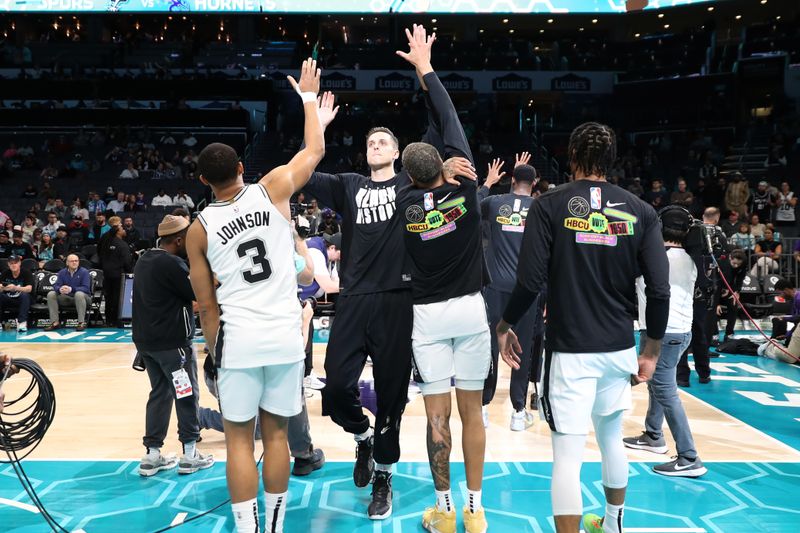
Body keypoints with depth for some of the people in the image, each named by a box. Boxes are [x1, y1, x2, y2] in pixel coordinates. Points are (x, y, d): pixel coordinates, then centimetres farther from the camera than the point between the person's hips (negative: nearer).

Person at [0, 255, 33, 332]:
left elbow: (29, 288, -25)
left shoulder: (26, 272, -12)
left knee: (25, 295, -34)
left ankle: (22, 323, -37)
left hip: (22, 300, -3)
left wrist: (15, 288, -43)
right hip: (8, 300, 3)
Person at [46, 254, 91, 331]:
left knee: (79, 294, -38)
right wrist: (60, 289, -31)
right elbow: (56, 285, -4)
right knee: (51, 294, -15)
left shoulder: (84, 272, -10)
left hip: (82, 297, -5)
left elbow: (86, 288, -21)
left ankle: (81, 323, -33)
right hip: (67, 298, 5)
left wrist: (71, 289, -37)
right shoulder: (62, 272, 4)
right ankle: (55, 323, -16)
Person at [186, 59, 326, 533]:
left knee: (239, 438, 9)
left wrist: (215, 352, 16)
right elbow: (315, 151, 15)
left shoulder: (199, 229, 1)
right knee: (276, 433, 14)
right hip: (285, 336, 2)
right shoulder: (273, 190, -2)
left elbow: (208, 305, 4)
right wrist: (309, 98, 28)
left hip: (239, 339, -1)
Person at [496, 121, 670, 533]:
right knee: (611, 439, 24)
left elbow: (530, 281, -14)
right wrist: (652, 350, 7)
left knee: (567, 456, 1)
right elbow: (659, 291, -4)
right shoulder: (639, 211, 1)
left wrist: (505, 326, 2)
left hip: (570, 349, -4)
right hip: (619, 348, 5)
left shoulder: (550, 205, -7)